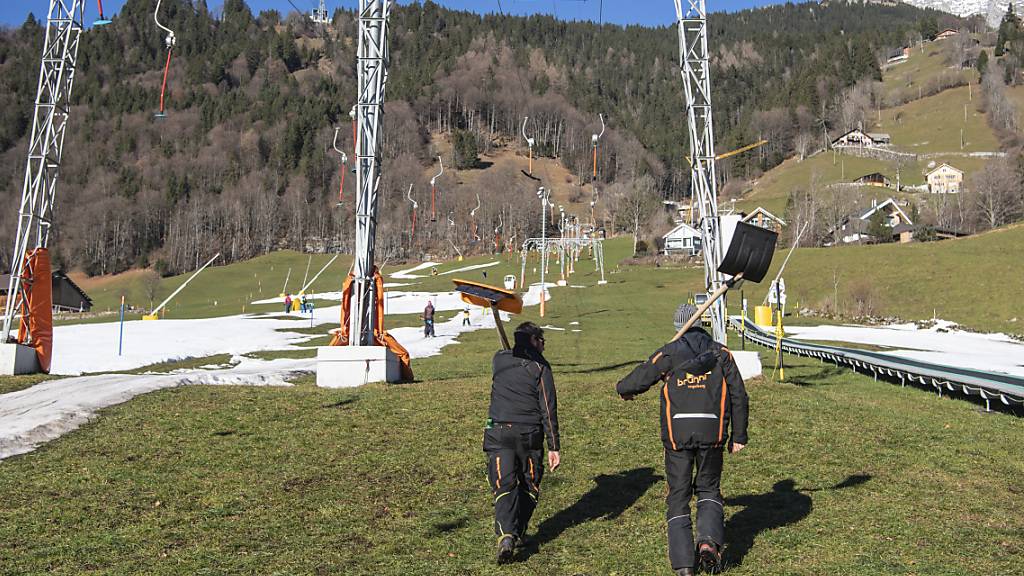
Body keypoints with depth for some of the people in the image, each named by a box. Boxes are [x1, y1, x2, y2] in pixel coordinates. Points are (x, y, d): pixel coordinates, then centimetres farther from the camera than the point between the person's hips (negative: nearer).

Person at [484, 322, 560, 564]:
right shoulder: (540, 366, -2)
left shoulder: (499, 360, 9)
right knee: (529, 485, 16)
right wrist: (554, 446, -4)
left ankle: (506, 535, -21)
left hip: (498, 432, 2)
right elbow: (549, 410, -5)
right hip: (529, 434, -2)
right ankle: (519, 533, 19)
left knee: (504, 487, -4)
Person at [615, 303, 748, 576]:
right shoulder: (721, 353, 6)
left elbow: (635, 381, 2)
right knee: (709, 488, 20)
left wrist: (624, 390, 25)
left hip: (677, 433, -1)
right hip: (712, 433, 1)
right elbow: (739, 396, 5)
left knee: (678, 495, 10)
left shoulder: (669, 353, 0)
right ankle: (709, 540, -5)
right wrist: (738, 435, 12)